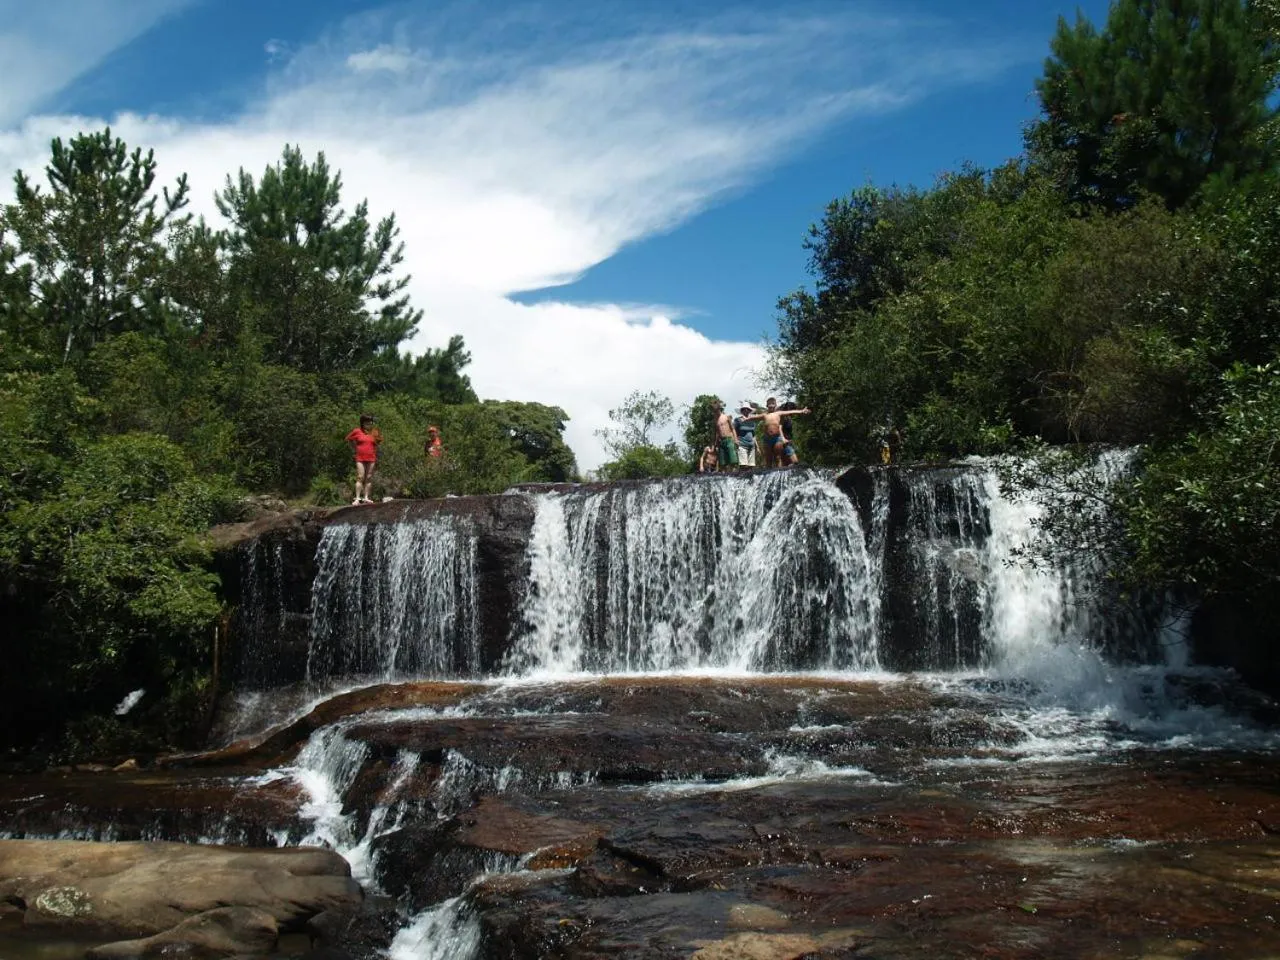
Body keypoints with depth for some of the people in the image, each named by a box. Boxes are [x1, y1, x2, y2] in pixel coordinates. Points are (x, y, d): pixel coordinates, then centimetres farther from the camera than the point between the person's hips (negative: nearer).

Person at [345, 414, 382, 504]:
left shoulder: (374, 432, 6)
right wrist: (354, 449, 10)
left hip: (371, 459, 2)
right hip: (360, 459, -2)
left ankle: (366, 497, 10)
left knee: (369, 479, 4)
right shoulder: (357, 431, 1)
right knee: (360, 478, -6)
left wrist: (377, 461, 12)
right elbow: (349, 439, 15)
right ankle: (357, 498, -9)